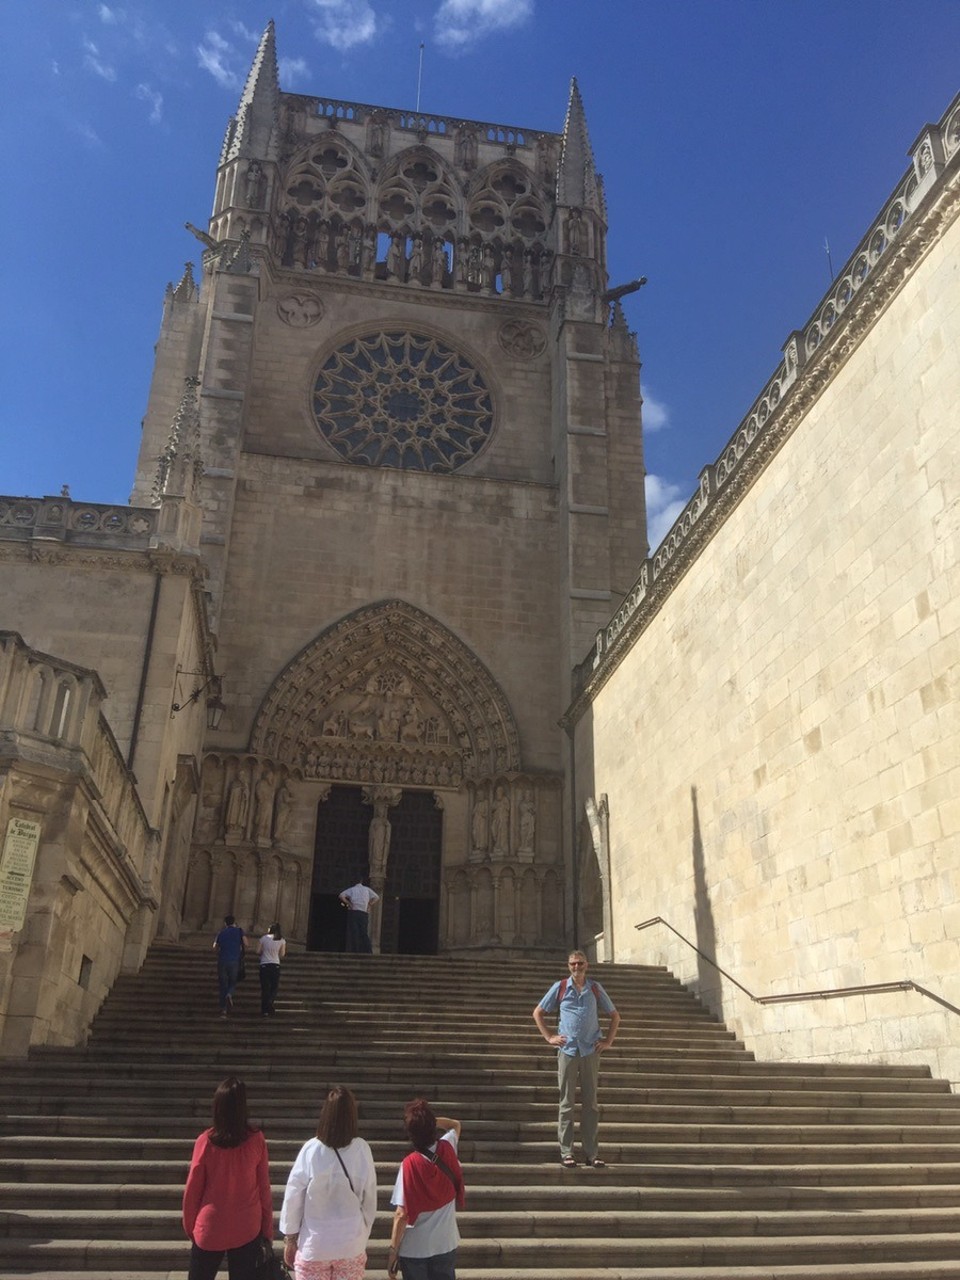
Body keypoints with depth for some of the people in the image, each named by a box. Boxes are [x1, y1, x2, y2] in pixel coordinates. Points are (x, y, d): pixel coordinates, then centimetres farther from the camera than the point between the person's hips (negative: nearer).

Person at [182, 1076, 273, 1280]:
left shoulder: (206, 1141, -14)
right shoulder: (256, 1139, -11)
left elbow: (192, 1190, -5)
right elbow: (264, 1188, -3)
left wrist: (190, 1227, 10)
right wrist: (268, 1229, 8)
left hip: (210, 1230, 0)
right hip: (247, 1229, 1)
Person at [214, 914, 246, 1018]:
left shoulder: (221, 933, 10)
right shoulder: (239, 931, 4)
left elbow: (215, 948, 11)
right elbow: (245, 944, -6)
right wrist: (242, 953, 12)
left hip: (222, 962, 1)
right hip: (235, 962, -1)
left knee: (223, 985, 7)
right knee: (233, 983, 16)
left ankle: (223, 1009, 0)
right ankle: (229, 995, -17)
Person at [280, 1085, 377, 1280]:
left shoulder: (311, 1149, -16)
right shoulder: (362, 1150, -12)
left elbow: (293, 1198, -8)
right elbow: (370, 1200, -2)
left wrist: (290, 1237, 7)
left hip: (314, 1244, -1)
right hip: (351, 1244, 1)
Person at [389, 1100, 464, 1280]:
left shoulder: (410, 1165, -22)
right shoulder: (447, 1150, -10)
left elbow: (402, 1214, -20)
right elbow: (456, 1125, 15)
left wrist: (393, 1250, -11)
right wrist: (430, 1120, 4)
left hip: (414, 1249, -4)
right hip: (446, 1245, 4)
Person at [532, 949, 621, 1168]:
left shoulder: (595, 989, 9)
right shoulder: (560, 987, 4)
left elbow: (615, 1016, 18)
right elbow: (538, 1013, 10)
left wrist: (608, 1041, 8)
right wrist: (549, 1037, 2)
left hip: (591, 1051, 2)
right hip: (567, 1050, -1)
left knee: (590, 1103, 5)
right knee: (567, 1102, 2)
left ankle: (591, 1153, 11)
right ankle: (566, 1152, 7)